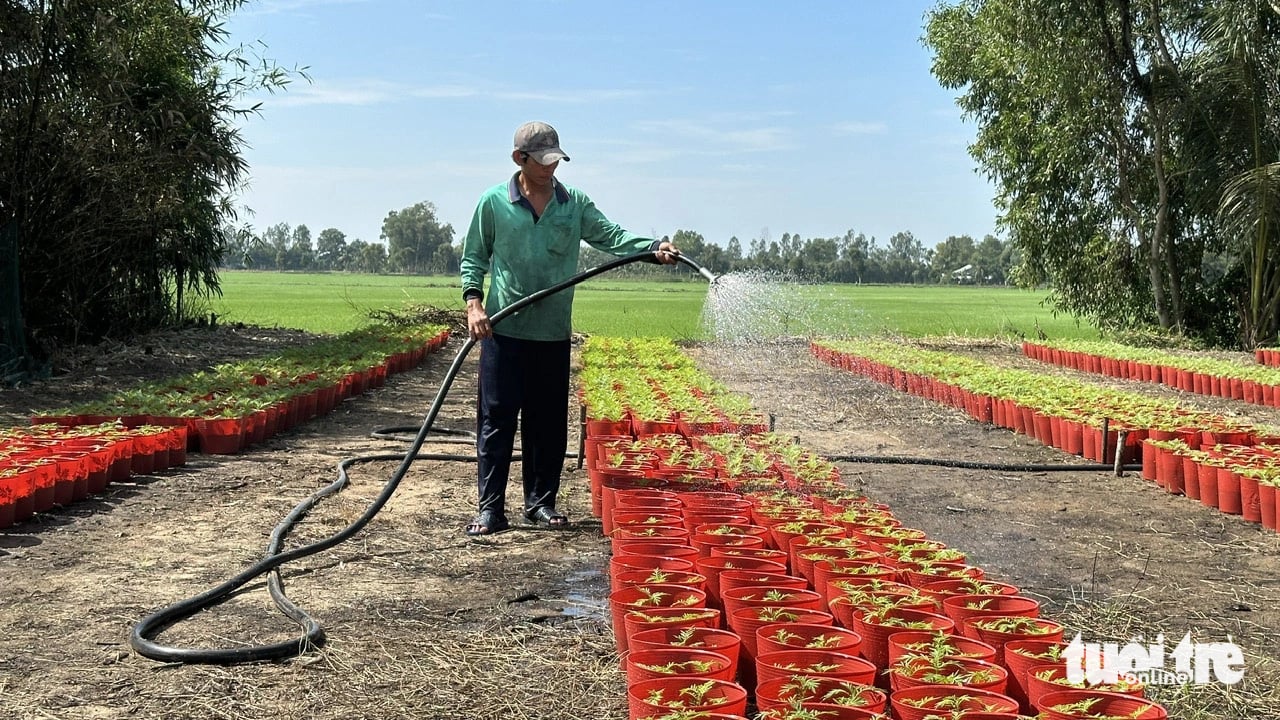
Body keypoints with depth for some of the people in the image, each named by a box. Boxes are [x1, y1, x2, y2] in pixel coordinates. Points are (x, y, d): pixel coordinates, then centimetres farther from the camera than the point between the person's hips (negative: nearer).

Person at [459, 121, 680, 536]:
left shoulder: (575, 204, 6)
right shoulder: (494, 203, 1)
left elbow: (611, 236, -5)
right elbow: (473, 257, 7)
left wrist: (654, 248, -22)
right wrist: (473, 302, -7)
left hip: (554, 334, 2)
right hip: (503, 331, -2)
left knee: (550, 423, 8)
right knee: (496, 420, -1)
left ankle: (541, 502, 20)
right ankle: (490, 508, 5)